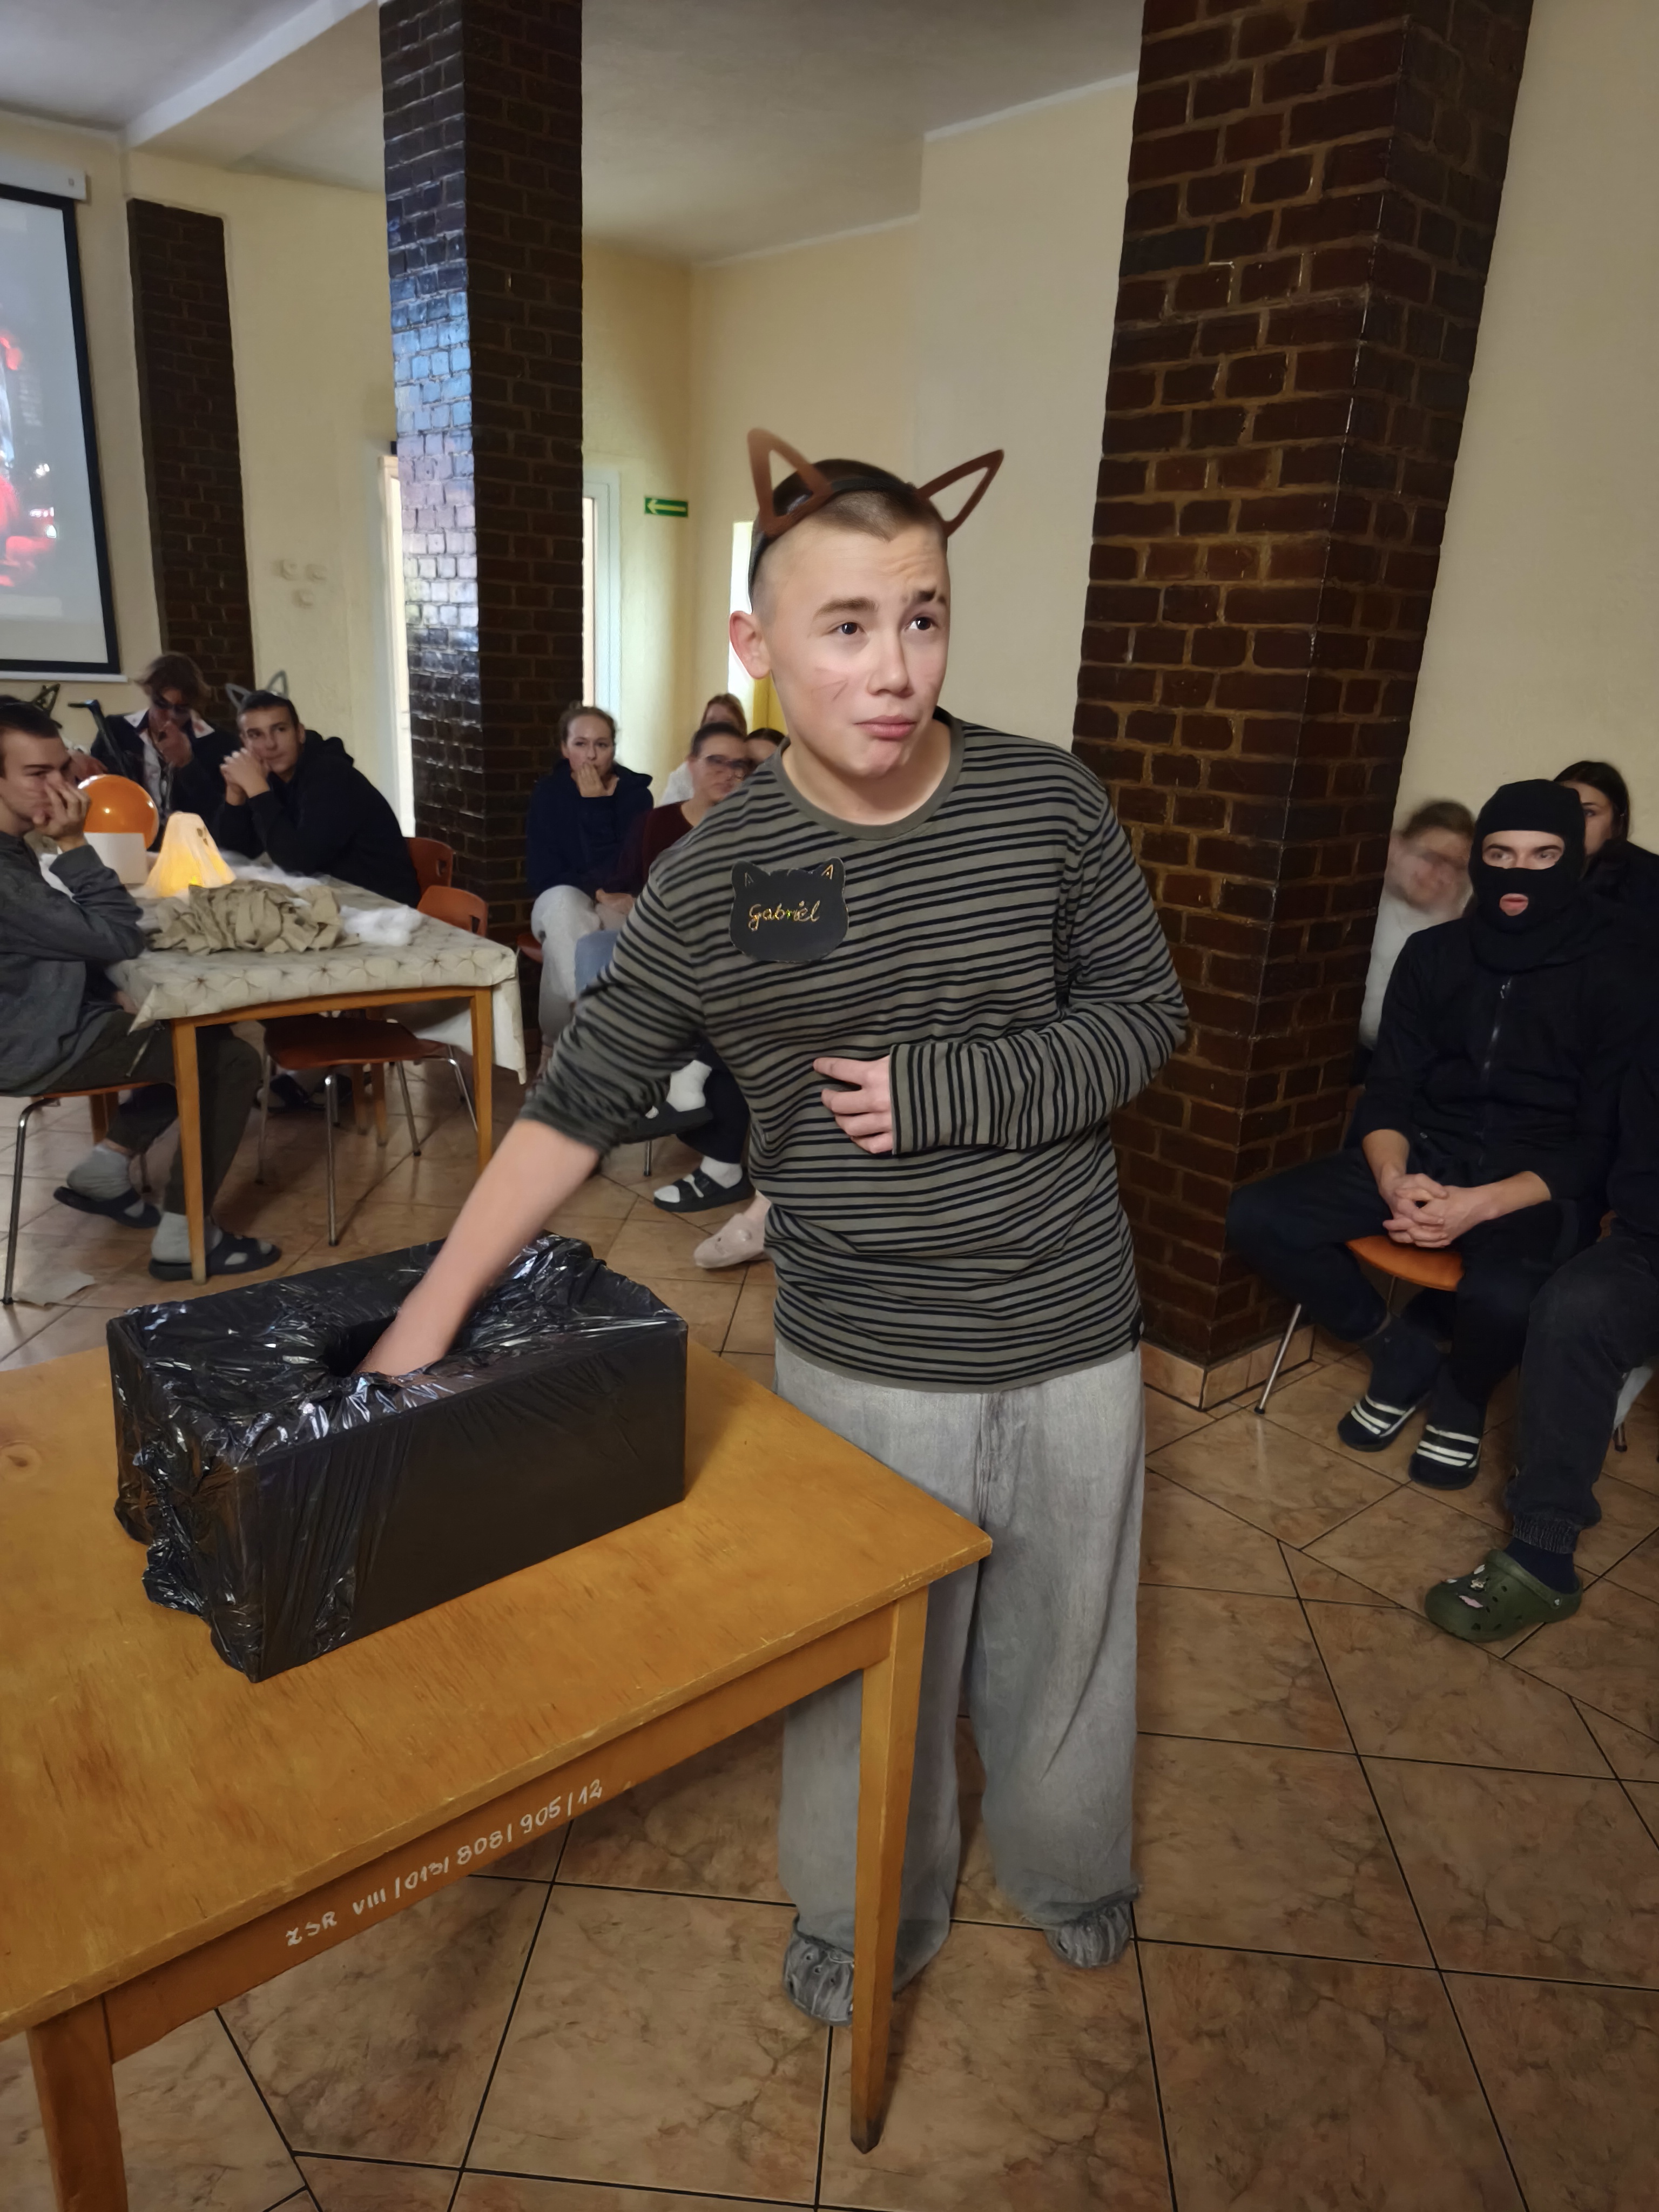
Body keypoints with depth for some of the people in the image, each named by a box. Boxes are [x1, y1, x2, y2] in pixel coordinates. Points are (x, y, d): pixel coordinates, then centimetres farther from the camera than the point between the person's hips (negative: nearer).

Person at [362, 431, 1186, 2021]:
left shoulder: (1048, 804, -9)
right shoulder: (714, 878, -10)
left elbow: (1144, 1015, -3)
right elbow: (581, 1101, -6)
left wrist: (936, 1090, -18)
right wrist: (430, 1318, -10)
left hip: (1073, 1345, 2)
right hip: (860, 1364, -1)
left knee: (1064, 1643, 21)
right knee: (867, 1664, 17)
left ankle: (1066, 1868, 52)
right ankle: (868, 1916, 47)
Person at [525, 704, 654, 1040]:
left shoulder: (635, 792, -2)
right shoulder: (547, 793, 1)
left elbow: (620, 873, -13)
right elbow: (542, 874, -5)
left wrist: (596, 806, -17)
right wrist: (595, 889, -19)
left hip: (617, 904, 0)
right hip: (561, 901, 1)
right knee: (564, 904, -37)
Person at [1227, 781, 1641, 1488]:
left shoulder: (1615, 972, -6)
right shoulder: (1432, 953, 6)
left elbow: (1605, 1139, -9)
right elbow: (1389, 1090, 5)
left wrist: (1484, 1205, -24)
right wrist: (1394, 1177, -18)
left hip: (1541, 1183, -4)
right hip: (1427, 1156, 4)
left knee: (1502, 1296, -38)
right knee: (1255, 1217, -18)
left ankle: (1461, 1396, 2)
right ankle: (1401, 1348, 6)